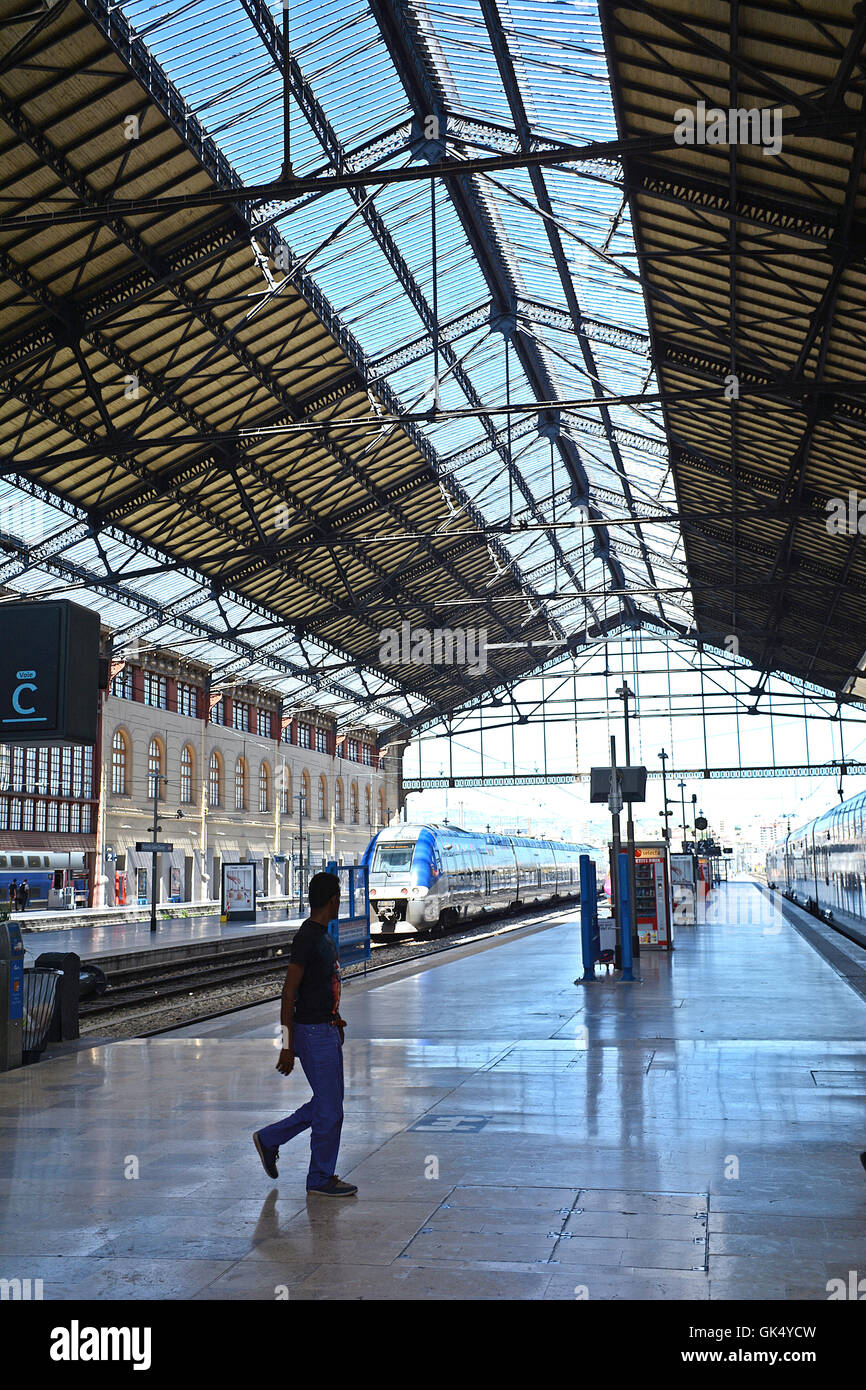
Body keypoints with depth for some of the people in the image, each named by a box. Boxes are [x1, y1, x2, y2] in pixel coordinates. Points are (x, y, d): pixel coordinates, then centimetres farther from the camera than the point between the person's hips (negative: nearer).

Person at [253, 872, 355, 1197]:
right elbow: (288, 993, -20)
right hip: (313, 1033, -10)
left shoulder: (324, 936, 10)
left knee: (326, 1104, 17)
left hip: (327, 1031, 10)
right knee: (330, 1109, 1)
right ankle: (321, 1180, 15)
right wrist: (287, 1046, -20)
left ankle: (269, 1139, 29)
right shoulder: (306, 937, -19)